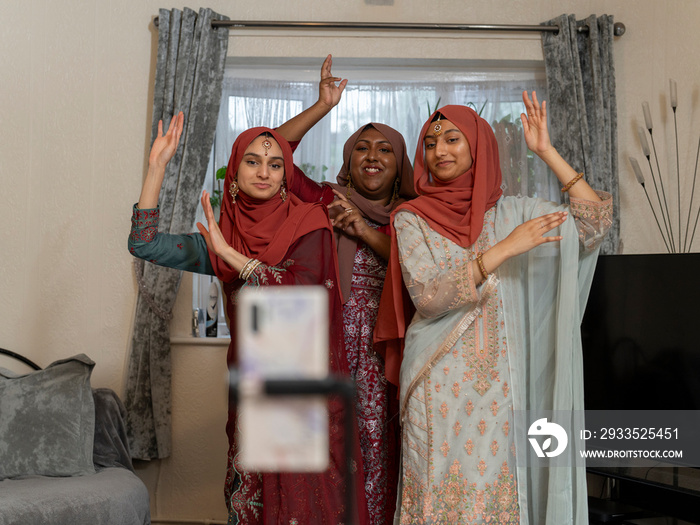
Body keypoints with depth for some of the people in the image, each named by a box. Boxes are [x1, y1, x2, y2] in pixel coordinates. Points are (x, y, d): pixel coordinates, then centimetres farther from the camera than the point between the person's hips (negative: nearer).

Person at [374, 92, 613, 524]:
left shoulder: (510, 211, 8)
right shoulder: (412, 218, 2)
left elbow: (595, 221, 0)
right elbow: (427, 296, -11)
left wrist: (546, 151, -3)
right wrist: (503, 250, -17)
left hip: (496, 381, 2)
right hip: (439, 382, -2)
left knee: (495, 488, 3)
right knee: (440, 490, 0)